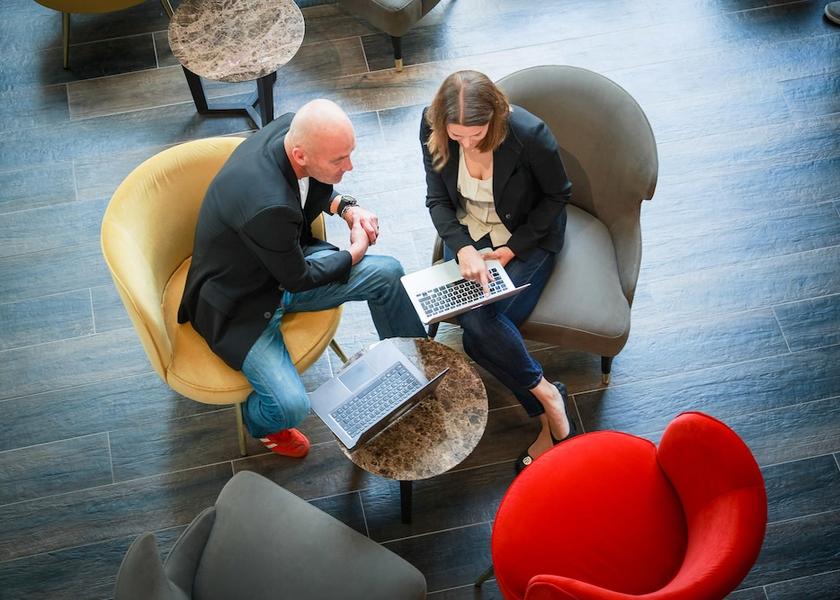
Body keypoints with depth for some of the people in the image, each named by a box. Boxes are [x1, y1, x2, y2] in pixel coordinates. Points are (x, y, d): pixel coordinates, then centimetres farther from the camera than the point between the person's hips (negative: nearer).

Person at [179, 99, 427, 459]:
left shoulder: (294, 129, -17)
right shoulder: (268, 206, -41)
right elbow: (298, 279, -22)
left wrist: (345, 208, -8)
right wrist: (355, 252, -7)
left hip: (287, 258, 8)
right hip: (240, 304, -8)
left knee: (387, 273, -1)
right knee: (291, 405, -22)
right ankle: (259, 421, 18)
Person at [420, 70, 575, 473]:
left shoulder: (529, 134, -28)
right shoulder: (433, 129, -18)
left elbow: (557, 195, -10)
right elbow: (438, 200, -7)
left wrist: (511, 249, -15)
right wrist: (463, 250, -24)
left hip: (527, 238, -4)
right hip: (468, 234, 4)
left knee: (482, 324, -25)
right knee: (475, 325, -22)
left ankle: (547, 407, -6)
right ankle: (548, 400, -6)